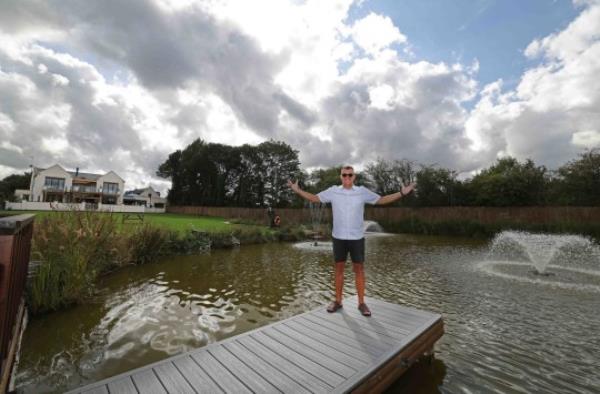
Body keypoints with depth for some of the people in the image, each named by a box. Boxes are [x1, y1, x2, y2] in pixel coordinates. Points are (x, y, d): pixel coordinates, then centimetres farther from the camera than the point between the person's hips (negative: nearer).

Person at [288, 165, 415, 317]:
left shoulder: (362, 192, -2)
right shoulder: (333, 191, -2)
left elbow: (381, 200, 6)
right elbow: (314, 198, 4)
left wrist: (402, 193, 0)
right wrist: (298, 190, -5)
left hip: (357, 238, 0)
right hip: (339, 238, 1)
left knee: (359, 270, 6)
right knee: (339, 269, 9)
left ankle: (361, 303, 20)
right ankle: (338, 301, 23)